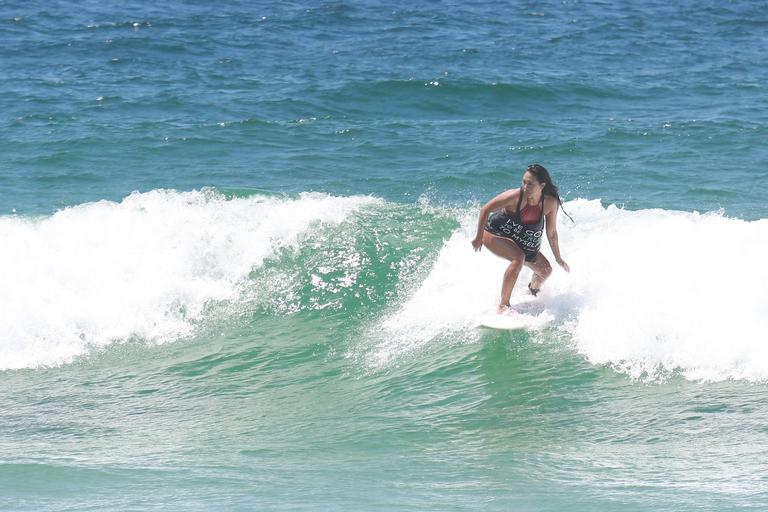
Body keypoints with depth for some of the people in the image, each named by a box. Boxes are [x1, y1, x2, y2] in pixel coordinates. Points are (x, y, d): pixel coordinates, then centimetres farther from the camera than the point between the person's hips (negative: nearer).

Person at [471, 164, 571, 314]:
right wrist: (479, 238, -15)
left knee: (546, 270, 14)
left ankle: (532, 293, 50)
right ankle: (503, 306, -30)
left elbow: (551, 233, -6)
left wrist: (558, 258, 2)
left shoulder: (550, 203, -21)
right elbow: (485, 210, -21)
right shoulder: (515, 196, -33)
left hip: (522, 242, 6)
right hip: (494, 234, -6)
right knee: (518, 258, -34)